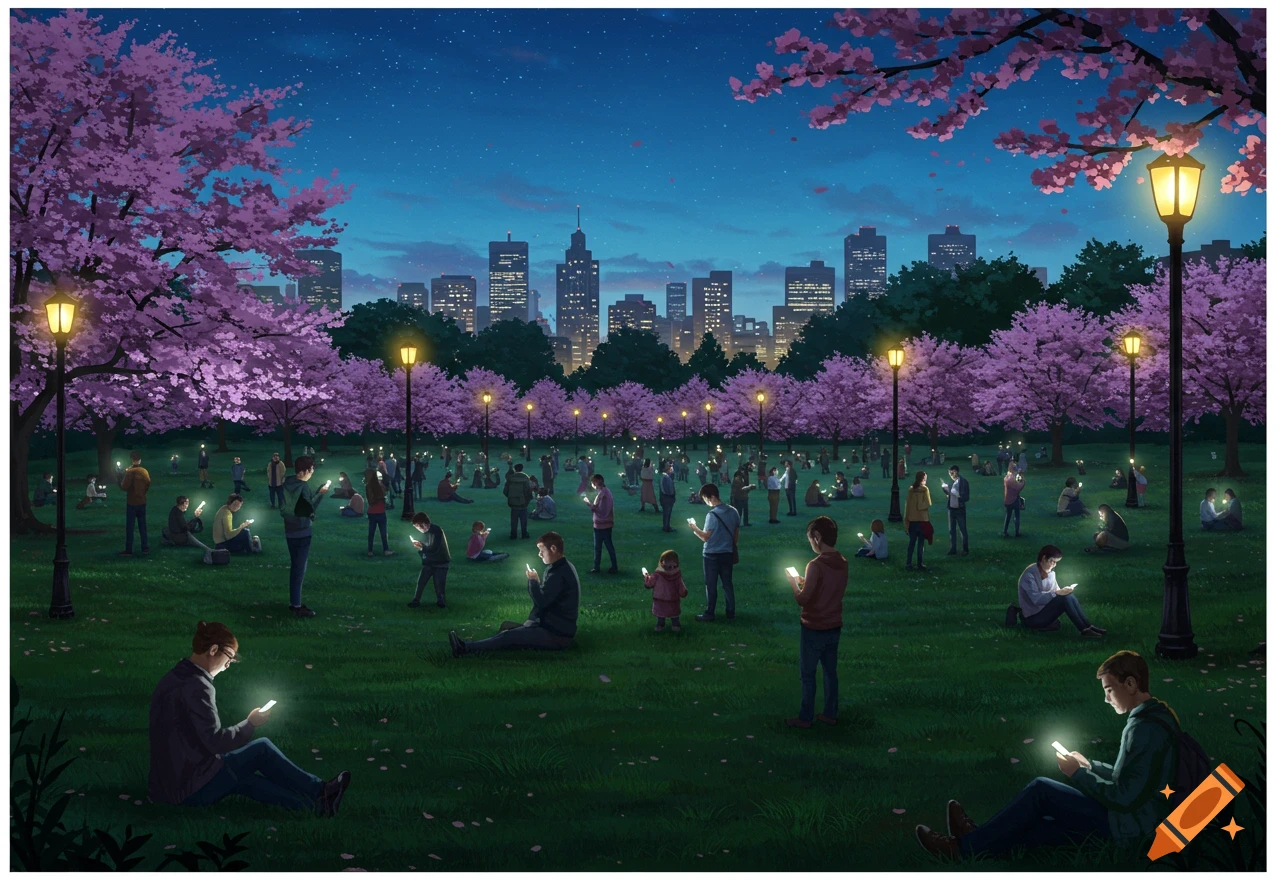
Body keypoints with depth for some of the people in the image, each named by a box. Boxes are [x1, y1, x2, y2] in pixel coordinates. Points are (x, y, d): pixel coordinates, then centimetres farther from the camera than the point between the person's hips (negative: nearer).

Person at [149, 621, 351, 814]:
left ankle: (312, 804, 20)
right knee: (262, 750, 3)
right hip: (193, 788, -9)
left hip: (170, 782, 9)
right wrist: (251, 724, -7)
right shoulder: (197, 687, -21)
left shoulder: (175, 678, 9)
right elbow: (215, 742, -21)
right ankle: (319, 791, 14)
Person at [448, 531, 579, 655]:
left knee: (509, 636, -16)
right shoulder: (563, 568, 13)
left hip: (556, 634, -10)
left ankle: (465, 648, -16)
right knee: (506, 627, 11)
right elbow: (544, 599, 16)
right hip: (555, 627, 10)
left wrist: (533, 581, -9)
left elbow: (540, 601, -23)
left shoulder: (559, 574, -21)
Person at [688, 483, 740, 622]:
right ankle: (730, 611, 20)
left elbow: (705, 537, -19)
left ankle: (710, 614, 10)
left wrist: (694, 528, -5)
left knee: (711, 585, 4)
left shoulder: (712, 515, -19)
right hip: (727, 553, 6)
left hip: (712, 555, -6)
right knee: (728, 583, 14)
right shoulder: (733, 511, 0)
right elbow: (737, 533, 8)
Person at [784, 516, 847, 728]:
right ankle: (829, 714, 24)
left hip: (813, 629, -7)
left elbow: (802, 599, -20)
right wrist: (805, 582, 14)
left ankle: (805, 718, 12)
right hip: (834, 627, 7)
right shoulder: (843, 563, 1)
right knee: (830, 671, 17)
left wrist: (793, 582, -3)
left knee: (808, 675, 5)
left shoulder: (816, 566, -23)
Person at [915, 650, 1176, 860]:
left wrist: (1078, 773, -13)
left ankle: (962, 847, -4)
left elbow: (1125, 798, -25)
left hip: (1126, 827, -10)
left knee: (1040, 790, -9)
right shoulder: (1157, 717, 12)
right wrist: (1089, 765, 11)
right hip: (1143, 821, 10)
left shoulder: (1146, 730, -22)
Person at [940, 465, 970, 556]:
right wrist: (944, 488, -7)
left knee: (963, 530, 2)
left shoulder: (964, 482, -11)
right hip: (951, 508, 6)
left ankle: (965, 550, 10)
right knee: (952, 530, 12)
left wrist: (958, 497, -31)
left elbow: (966, 497, -13)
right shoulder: (950, 482, 7)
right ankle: (953, 549, 20)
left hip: (960, 509, -6)